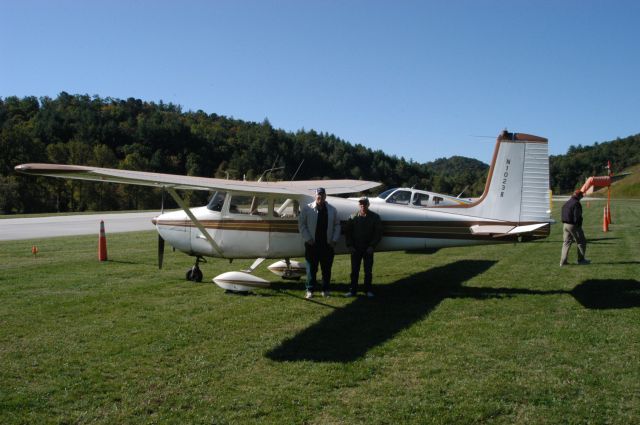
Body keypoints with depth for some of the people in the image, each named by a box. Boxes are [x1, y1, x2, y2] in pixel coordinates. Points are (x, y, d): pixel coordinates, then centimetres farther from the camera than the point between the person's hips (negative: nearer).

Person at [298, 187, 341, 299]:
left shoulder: (332, 210, 7)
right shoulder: (307, 209, 0)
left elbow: (337, 225, 10)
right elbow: (301, 224, 0)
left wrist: (334, 239, 0)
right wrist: (307, 239, -7)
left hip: (327, 244, 2)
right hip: (312, 244, -2)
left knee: (327, 269, 7)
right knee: (311, 268, 2)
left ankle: (325, 290, 17)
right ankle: (310, 290, 10)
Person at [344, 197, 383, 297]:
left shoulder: (375, 217, -1)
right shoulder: (353, 217, 3)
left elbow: (378, 233, -2)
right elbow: (347, 231, 5)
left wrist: (372, 246, -9)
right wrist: (350, 245, -3)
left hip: (368, 248, -1)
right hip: (355, 248, 1)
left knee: (368, 271, 6)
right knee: (354, 270, 5)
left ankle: (368, 290, 16)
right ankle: (353, 290, 13)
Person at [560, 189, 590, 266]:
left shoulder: (566, 204, 15)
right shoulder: (576, 203, -13)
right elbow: (577, 216, -19)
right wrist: (579, 225, -13)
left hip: (565, 225, 8)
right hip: (573, 225, -8)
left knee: (566, 242, 8)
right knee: (581, 242, 6)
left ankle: (563, 261, 4)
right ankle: (581, 259, 11)